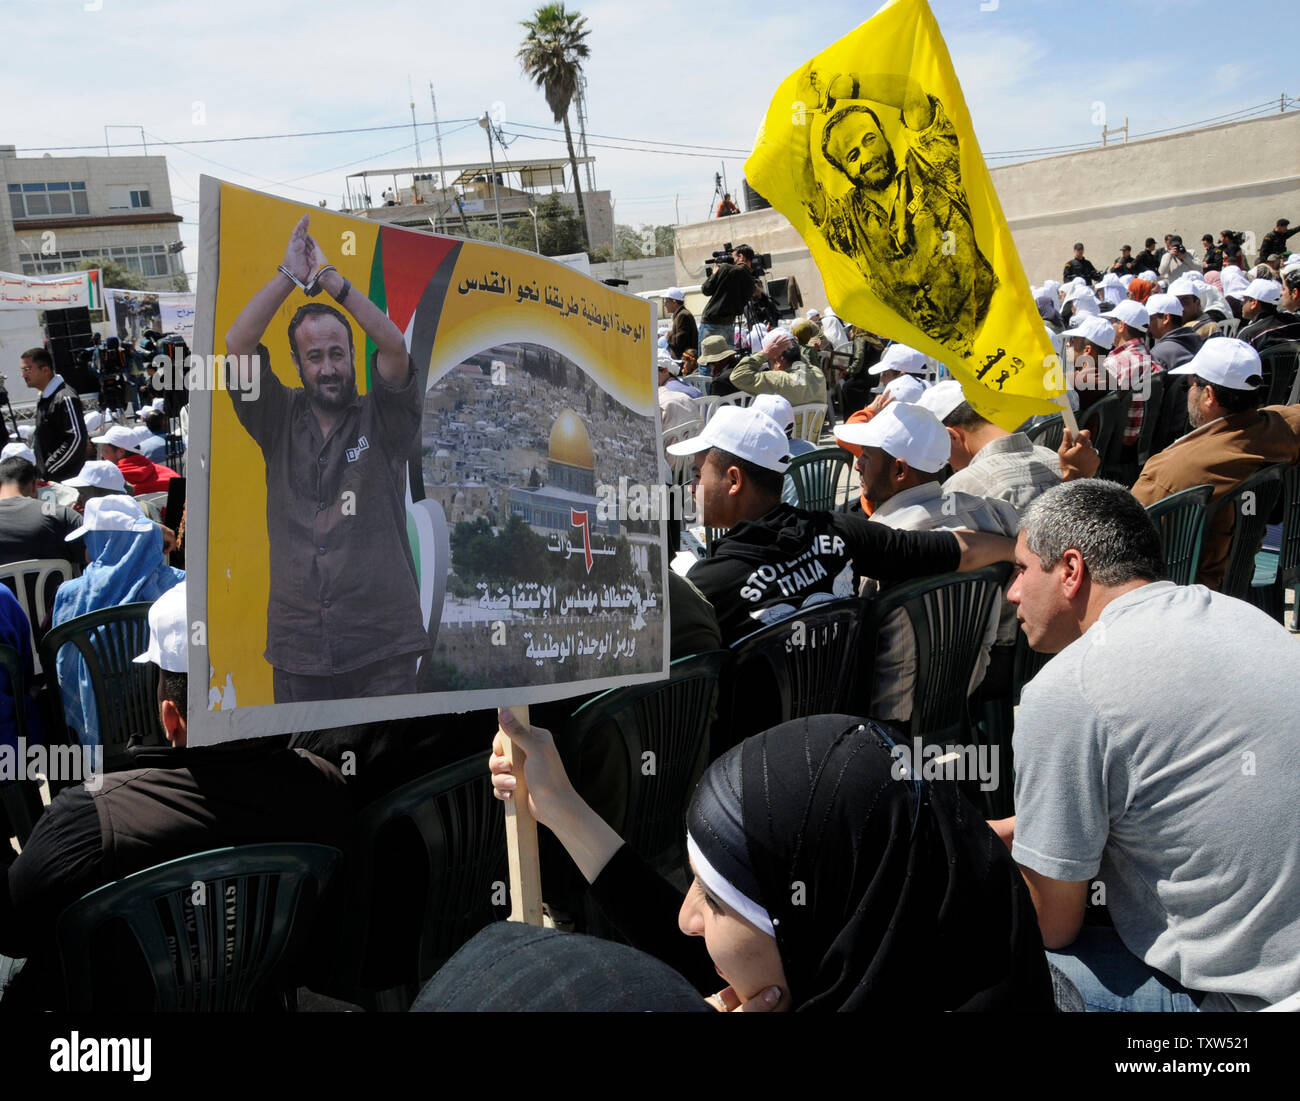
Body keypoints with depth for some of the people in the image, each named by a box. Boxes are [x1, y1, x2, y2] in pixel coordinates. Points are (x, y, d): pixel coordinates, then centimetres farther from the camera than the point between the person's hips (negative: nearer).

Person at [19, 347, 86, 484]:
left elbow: (76, 438, -22)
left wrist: (47, 470, -18)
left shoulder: (65, 397, -15)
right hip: (46, 477, 9)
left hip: (65, 478, -9)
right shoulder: (44, 397, 15)